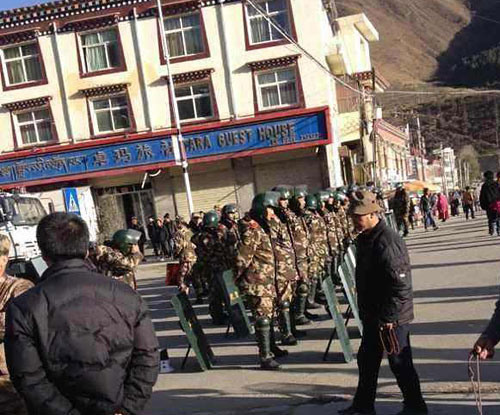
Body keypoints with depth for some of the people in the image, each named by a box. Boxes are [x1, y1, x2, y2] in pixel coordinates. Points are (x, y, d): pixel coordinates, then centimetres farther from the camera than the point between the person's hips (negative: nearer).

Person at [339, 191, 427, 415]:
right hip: (373, 316, 10)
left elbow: (401, 285, -26)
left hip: (391, 318, -10)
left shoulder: (387, 242, -24)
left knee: (400, 363, 3)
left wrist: (388, 316, -22)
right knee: (367, 359, 19)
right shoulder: (365, 238, 7)